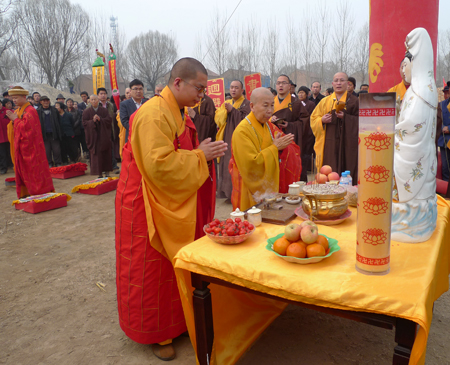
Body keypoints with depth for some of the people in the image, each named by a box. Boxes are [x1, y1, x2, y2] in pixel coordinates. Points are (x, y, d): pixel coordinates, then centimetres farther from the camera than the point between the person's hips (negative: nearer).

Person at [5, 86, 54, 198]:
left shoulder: (30, 111, -13)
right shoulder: (18, 111, 14)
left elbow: (28, 127, -21)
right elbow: (16, 128, 17)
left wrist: (15, 120, -12)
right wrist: (13, 120, -1)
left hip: (30, 147, -9)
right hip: (21, 148, 9)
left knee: (34, 171, -4)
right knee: (23, 171, 10)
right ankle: (26, 194, 17)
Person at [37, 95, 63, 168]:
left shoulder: (54, 110, 8)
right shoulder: (38, 112, 6)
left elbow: (59, 122, 7)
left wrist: (60, 133, 0)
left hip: (54, 134, 0)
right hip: (45, 135, 0)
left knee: (57, 150, 0)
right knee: (47, 151, 5)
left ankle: (58, 164, 10)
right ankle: (49, 165, 16)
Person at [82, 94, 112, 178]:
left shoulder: (104, 110, 8)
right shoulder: (86, 112, 6)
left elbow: (109, 120, -1)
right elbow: (85, 123, 0)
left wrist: (100, 119, -16)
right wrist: (92, 121, -18)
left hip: (104, 136, 1)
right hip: (93, 137, -1)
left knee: (106, 154, 1)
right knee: (96, 155, -4)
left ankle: (107, 172, 9)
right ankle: (99, 173, 1)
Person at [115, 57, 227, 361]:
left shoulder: (179, 112, 11)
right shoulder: (154, 114, -21)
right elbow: (160, 165, -28)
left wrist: (207, 152, 3)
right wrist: (200, 155, -20)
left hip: (176, 206, 9)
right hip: (150, 208, -9)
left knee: (176, 266, 18)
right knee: (153, 271, 6)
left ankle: (175, 320, 37)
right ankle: (155, 332, 26)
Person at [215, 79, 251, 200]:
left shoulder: (246, 104, -1)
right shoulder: (225, 103, 18)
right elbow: (217, 118, 7)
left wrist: (232, 110, -15)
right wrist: (225, 110, -10)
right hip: (226, 140, 6)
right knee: (225, 166, 6)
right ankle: (226, 191, 15)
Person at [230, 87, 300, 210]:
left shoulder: (270, 127, 8)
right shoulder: (242, 131, -16)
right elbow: (250, 164, -23)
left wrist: (282, 147, -13)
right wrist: (275, 147, -20)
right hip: (252, 190, -6)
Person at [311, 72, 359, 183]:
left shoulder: (354, 101, 7)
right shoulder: (325, 101, 14)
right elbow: (314, 118, 13)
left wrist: (345, 117, -16)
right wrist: (322, 120, -8)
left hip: (347, 143, -2)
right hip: (329, 143, 2)